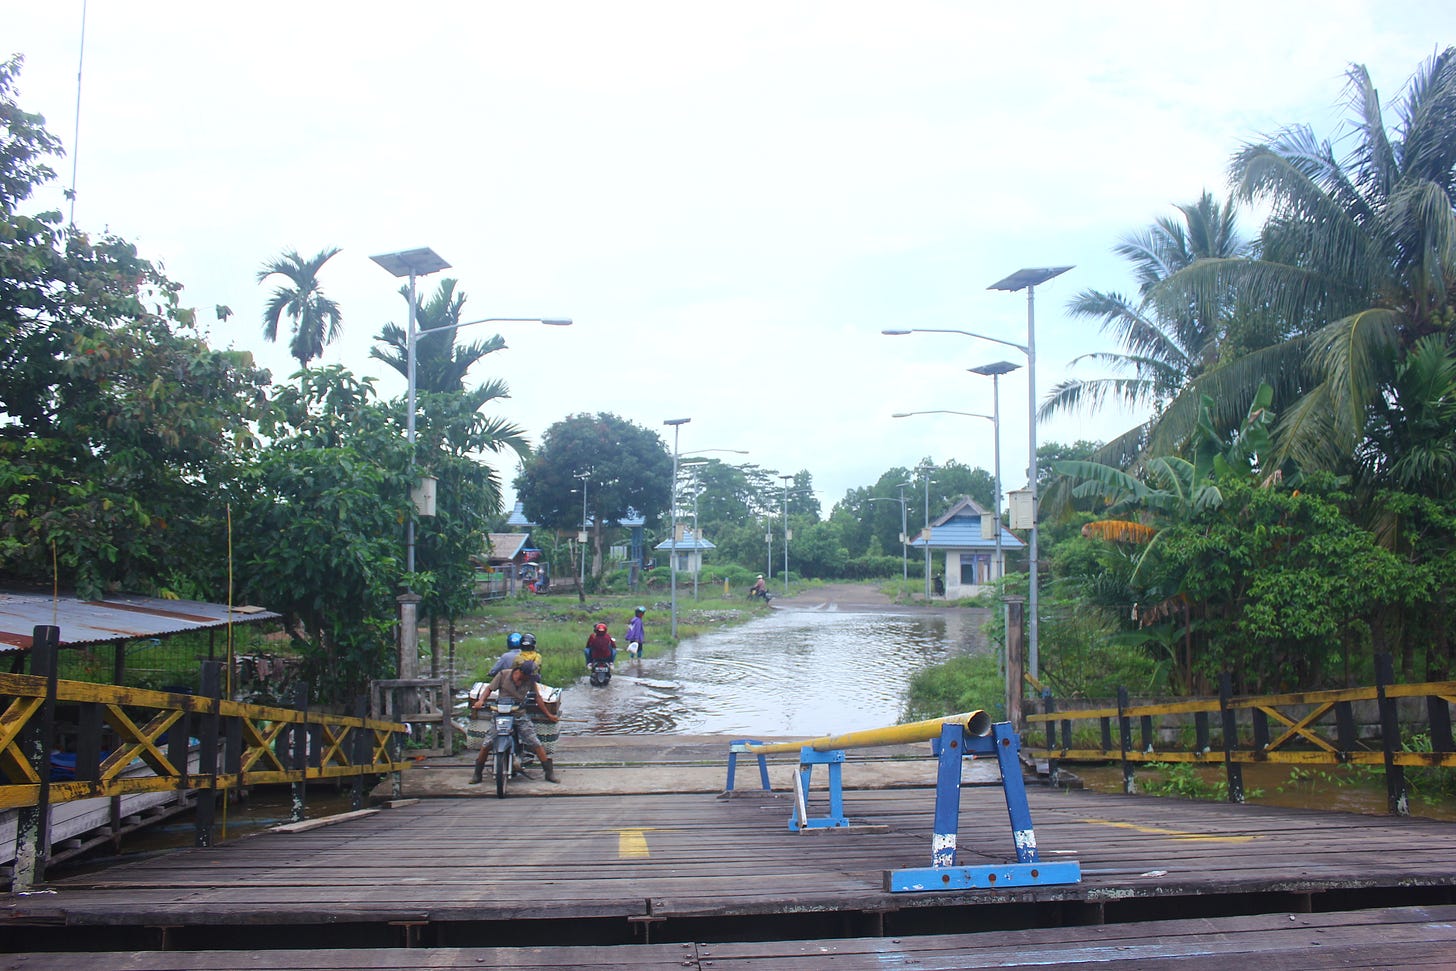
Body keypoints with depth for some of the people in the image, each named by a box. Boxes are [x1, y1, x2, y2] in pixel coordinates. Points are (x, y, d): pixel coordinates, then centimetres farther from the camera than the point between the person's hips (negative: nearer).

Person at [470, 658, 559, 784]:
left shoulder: (530, 680, 3)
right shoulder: (503, 675, -4)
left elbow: (537, 698, 13)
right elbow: (489, 689, 0)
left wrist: (548, 714, 17)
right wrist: (481, 700, -19)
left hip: (521, 716, 2)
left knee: (536, 744, -5)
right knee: (487, 744, -7)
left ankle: (550, 773, 5)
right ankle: (477, 774, 10)